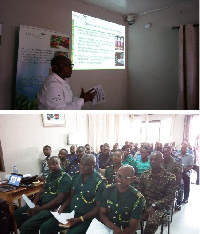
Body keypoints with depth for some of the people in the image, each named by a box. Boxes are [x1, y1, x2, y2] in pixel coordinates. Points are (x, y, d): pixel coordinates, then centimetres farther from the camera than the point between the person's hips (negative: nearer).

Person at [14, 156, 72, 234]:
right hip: (41, 204, 9)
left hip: (53, 209, -9)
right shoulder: (50, 175, 12)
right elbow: (41, 191, 15)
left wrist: (41, 208, -17)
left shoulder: (64, 178, -16)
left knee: (26, 226, -22)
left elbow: (59, 199, -23)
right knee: (17, 213, 12)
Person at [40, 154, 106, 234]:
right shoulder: (77, 177, 8)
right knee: (45, 228, -4)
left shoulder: (99, 182, -13)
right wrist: (62, 208, -1)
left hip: (86, 217, -6)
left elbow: (99, 207, -13)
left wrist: (80, 219, -19)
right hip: (70, 213, 6)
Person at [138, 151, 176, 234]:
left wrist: (154, 206, -17)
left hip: (160, 207, -3)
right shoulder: (144, 175, 7)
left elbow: (170, 197, -9)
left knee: (152, 222, -32)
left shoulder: (170, 177, -6)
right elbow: (139, 192, 10)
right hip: (145, 204, 3)